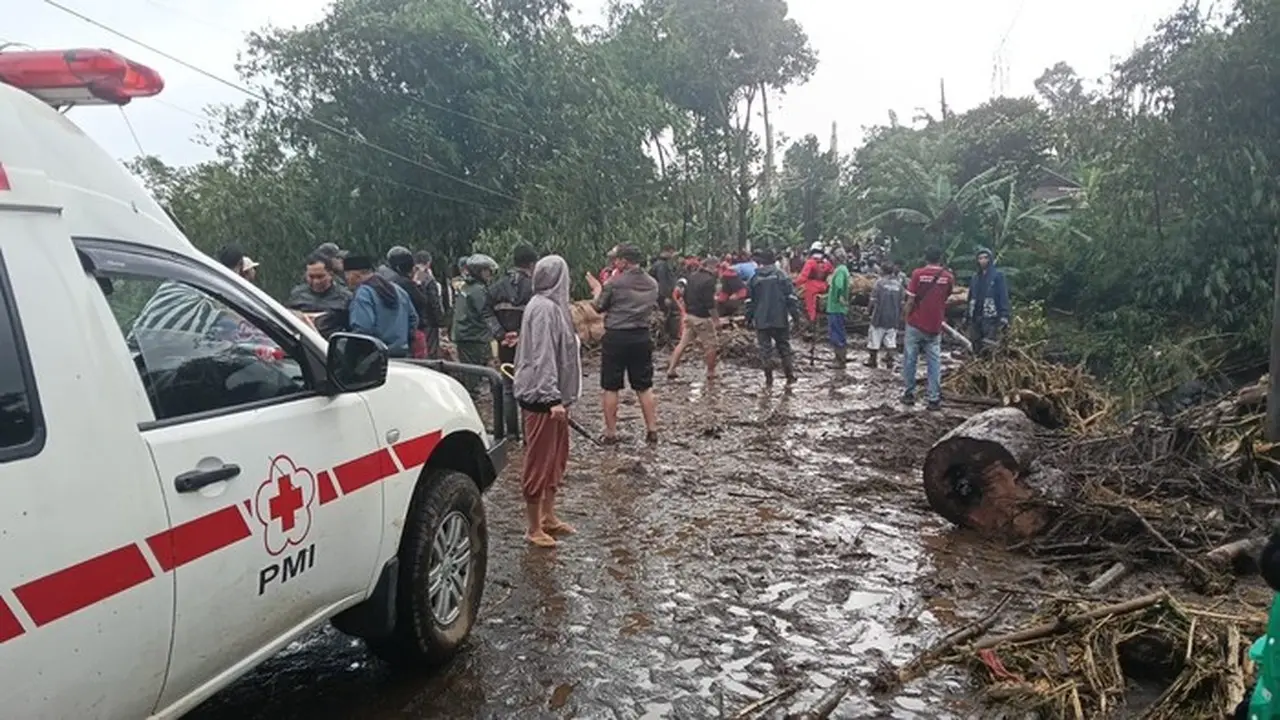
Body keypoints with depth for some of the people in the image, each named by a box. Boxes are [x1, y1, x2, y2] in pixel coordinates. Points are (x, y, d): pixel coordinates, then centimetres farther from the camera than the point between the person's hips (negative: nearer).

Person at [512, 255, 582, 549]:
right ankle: (534, 528, 10)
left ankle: (548, 517, 29)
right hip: (542, 397, -10)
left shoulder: (552, 305, 12)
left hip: (553, 395, 10)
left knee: (556, 457, 17)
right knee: (539, 460, -1)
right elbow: (542, 356, -23)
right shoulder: (544, 308, -18)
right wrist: (553, 398, -26)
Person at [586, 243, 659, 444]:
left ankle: (611, 433, 10)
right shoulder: (652, 284, 2)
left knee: (610, 388, 6)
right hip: (642, 337, 4)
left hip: (616, 337, -4)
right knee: (644, 387, 13)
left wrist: (598, 290, 19)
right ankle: (652, 430, 13)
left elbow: (599, 307, -2)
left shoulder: (615, 283, -12)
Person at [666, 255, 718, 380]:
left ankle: (671, 369, 10)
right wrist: (715, 317, -11)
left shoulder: (691, 276, 8)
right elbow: (709, 303, -21)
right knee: (710, 345, 7)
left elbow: (684, 296, 13)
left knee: (683, 343, 12)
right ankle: (711, 372, 15)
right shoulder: (709, 280, -17)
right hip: (702, 318, -8)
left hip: (689, 315, 8)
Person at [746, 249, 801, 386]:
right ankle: (790, 376, 13)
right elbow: (791, 296, -6)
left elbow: (749, 300, 4)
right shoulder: (781, 276, -3)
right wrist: (795, 313, -1)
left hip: (761, 320, 0)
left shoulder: (755, 278, 0)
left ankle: (769, 378, 5)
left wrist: (749, 317, 13)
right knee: (784, 347, 12)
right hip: (780, 319, 0)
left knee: (765, 349, 5)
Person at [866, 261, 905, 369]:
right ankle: (889, 360, 7)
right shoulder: (898, 284, 2)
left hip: (880, 316, -3)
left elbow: (873, 300, -10)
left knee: (875, 338, 7)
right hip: (893, 318, 3)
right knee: (890, 339, 10)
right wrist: (900, 317, 16)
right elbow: (901, 303, 6)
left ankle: (872, 360, 13)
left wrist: (869, 311, 5)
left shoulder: (880, 281, -9)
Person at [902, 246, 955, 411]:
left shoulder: (918, 274, -9)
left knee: (910, 360, 10)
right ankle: (934, 398, 3)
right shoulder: (948, 277, -1)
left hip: (916, 324, -2)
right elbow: (946, 299, 11)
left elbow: (911, 301, -9)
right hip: (935, 327, 2)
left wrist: (908, 318, 4)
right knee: (934, 363, 5)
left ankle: (909, 394, 14)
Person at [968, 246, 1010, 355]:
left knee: (989, 350, -13)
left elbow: (1004, 296, -7)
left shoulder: (998, 275, -1)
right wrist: (968, 317, 16)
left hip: (991, 317, -6)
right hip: (976, 318, 6)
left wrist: (1004, 316, -17)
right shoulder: (975, 277, 16)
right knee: (977, 349, 10)